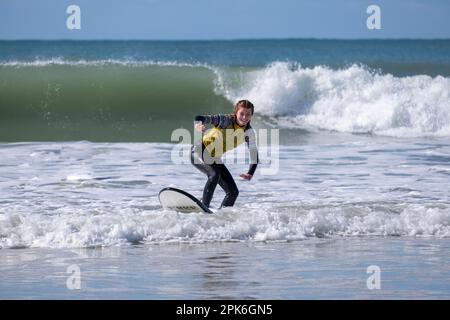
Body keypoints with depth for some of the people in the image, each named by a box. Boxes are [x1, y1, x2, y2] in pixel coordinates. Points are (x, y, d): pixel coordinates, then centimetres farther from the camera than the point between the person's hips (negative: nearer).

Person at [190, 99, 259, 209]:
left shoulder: (249, 132, -7)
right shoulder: (226, 121, -24)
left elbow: (254, 155, -5)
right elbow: (201, 118, -36)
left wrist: (250, 174, -23)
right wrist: (198, 125, -61)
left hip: (214, 159, 7)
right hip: (199, 152, -7)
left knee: (233, 192, 0)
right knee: (215, 173, -35)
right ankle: (204, 206, -34)